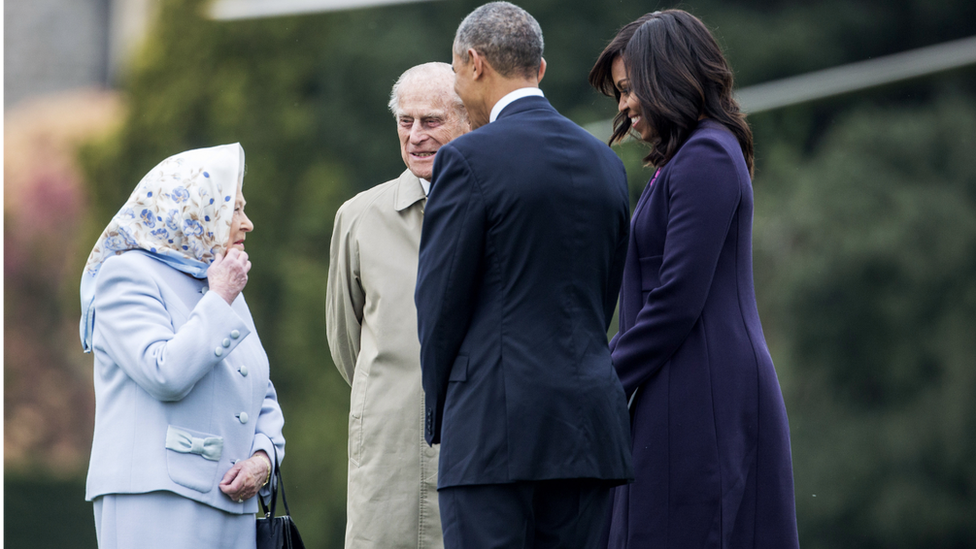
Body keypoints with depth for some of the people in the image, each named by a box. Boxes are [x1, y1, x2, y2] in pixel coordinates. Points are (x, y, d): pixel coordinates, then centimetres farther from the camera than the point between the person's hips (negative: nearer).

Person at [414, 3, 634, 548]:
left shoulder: (470, 159, -8)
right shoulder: (605, 163, 13)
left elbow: (440, 302, -4)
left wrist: (442, 412, 9)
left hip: (495, 425, -6)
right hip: (589, 428, 6)